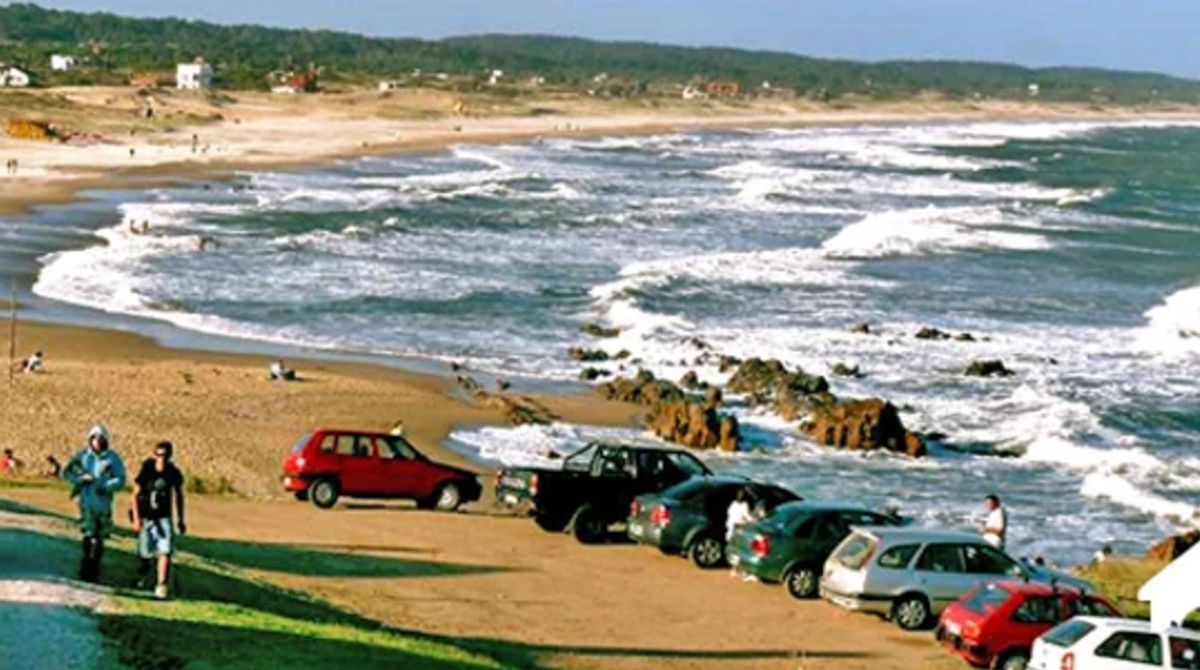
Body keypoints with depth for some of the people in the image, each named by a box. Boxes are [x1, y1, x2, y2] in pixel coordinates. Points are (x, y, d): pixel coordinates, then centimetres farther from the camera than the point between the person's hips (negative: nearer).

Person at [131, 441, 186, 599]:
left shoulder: (174, 474, -5)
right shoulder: (146, 471, -11)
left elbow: (178, 496, 11)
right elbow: (135, 496, -6)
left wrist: (180, 520, 15)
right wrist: (136, 519, -13)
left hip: (164, 518, 1)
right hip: (146, 517, -1)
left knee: (165, 552, -16)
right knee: (145, 554, 8)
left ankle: (161, 586, -15)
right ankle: (145, 574, 42)